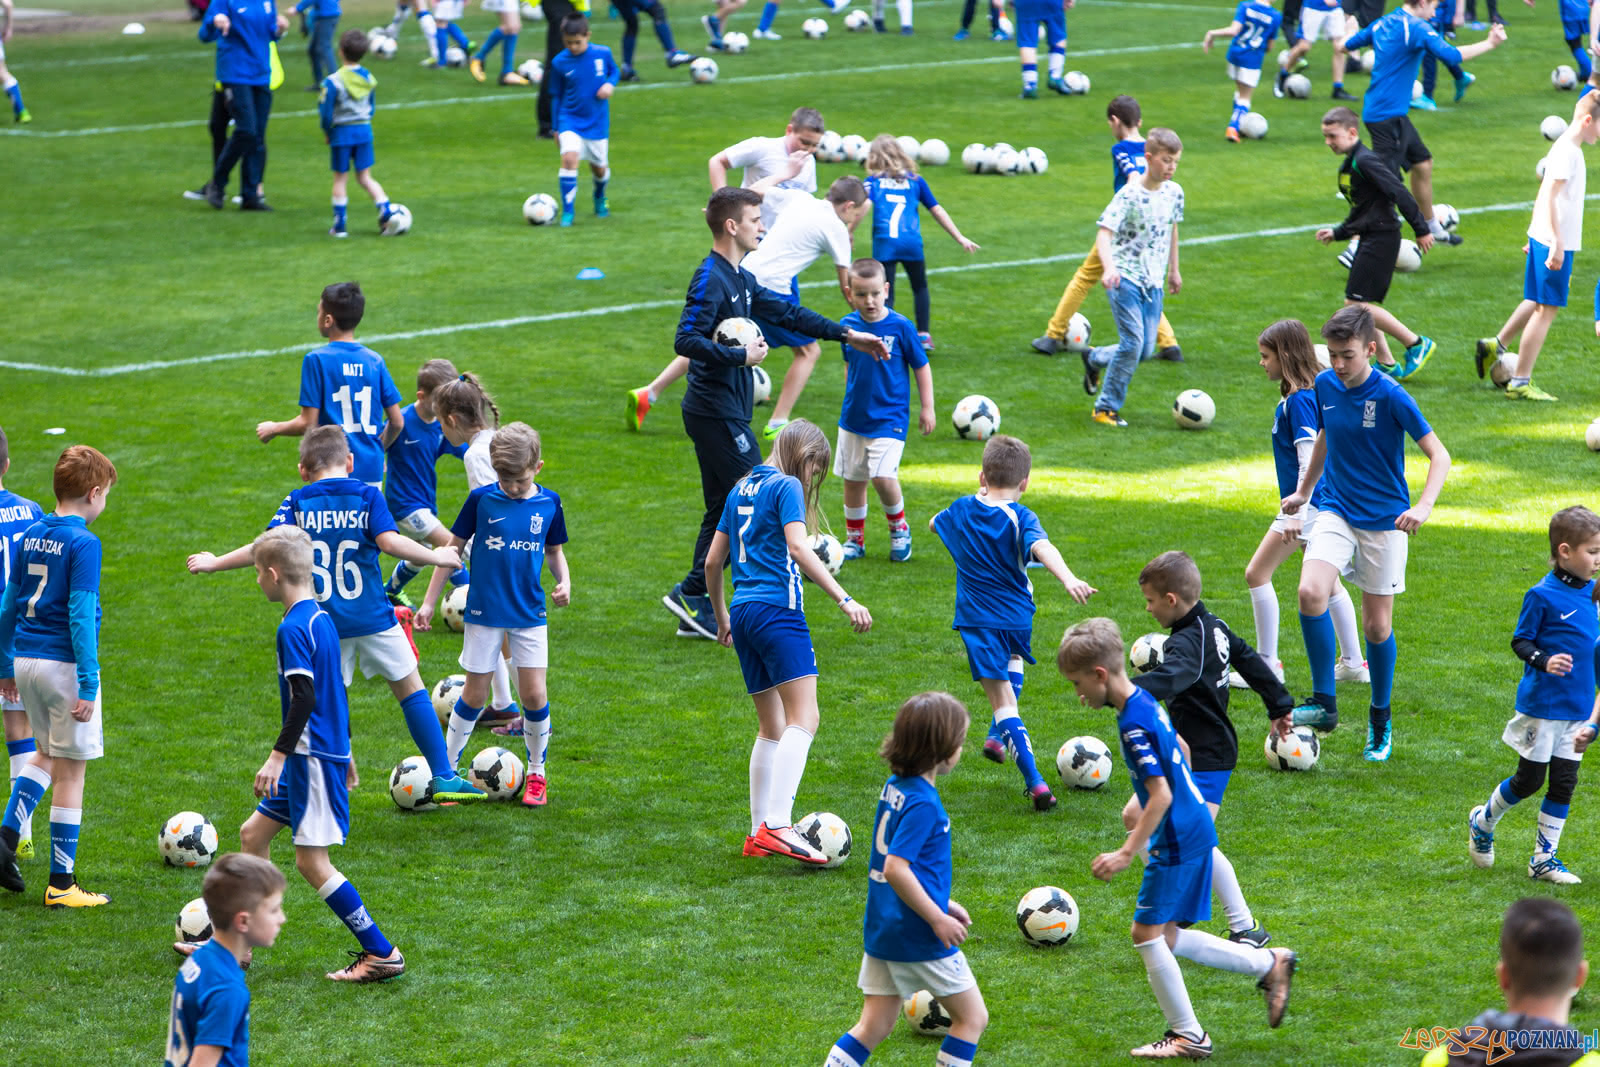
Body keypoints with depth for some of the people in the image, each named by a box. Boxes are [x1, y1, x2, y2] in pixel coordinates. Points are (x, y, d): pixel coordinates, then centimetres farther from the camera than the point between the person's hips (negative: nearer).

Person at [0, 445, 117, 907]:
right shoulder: (83, 544, -14)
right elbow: (81, 616, -19)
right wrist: (88, 686, -18)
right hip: (64, 664, -7)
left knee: (46, 753, 25)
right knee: (70, 770, 2)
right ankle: (61, 883, 7)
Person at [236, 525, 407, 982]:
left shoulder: (293, 628, -17)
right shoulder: (321, 618, 12)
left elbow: (305, 698, -25)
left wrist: (278, 755, -25)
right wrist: (344, 750, 28)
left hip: (314, 757, -10)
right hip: (329, 749, 10)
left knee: (311, 862, -6)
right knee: (253, 834, 15)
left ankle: (383, 954, -5)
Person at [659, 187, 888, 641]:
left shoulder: (739, 278, 15)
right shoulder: (710, 279, -16)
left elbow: (786, 312, 24)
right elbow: (686, 340, -26)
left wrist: (847, 335, 24)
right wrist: (741, 356, -21)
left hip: (722, 412, 10)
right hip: (718, 413, -10)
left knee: (725, 510, 11)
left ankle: (696, 610, 12)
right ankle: (691, 594, -6)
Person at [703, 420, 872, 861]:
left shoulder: (741, 489, 20)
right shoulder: (787, 486, -3)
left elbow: (712, 562, 24)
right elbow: (798, 549, -17)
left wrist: (722, 619, 35)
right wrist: (845, 600, -21)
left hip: (743, 610, 9)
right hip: (777, 609, -9)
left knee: (772, 727, 14)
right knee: (804, 718, -15)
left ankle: (758, 833, 13)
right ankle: (777, 826, -29)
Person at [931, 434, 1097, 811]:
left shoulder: (963, 510, 2)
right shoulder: (1020, 518, -8)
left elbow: (934, 523, 26)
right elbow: (1042, 548, -30)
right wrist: (1068, 579, -46)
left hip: (978, 620, 0)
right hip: (1018, 617, 0)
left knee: (1002, 699, -5)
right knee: (1012, 660, 36)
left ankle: (1035, 782, -16)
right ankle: (997, 737, 37)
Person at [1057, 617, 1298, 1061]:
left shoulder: (1134, 725, -22)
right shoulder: (1144, 701, 8)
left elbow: (1161, 795, -25)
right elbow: (1180, 748, 23)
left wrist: (1127, 853, -23)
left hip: (1177, 841, -10)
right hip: (1193, 829, 10)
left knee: (1147, 932, -3)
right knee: (1166, 936, 13)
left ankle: (1188, 1036, 4)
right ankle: (1268, 965, 18)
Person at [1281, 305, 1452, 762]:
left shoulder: (1391, 397, -16)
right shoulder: (1325, 386, 0)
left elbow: (1439, 454, -14)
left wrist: (1423, 507, -30)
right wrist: (1302, 492, 28)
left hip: (1384, 519, -3)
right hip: (1336, 510, 3)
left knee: (1377, 624, 5)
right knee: (1311, 592, -23)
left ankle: (1380, 722, 26)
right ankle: (1324, 703, -13)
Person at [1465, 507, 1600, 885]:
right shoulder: (1542, 595, -15)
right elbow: (1520, 641, -11)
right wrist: (1543, 661, -30)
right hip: (1542, 705, -6)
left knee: (1564, 783, 6)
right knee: (1530, 780, 4)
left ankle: (1544, 858, 15)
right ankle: (1483, 822, 30)